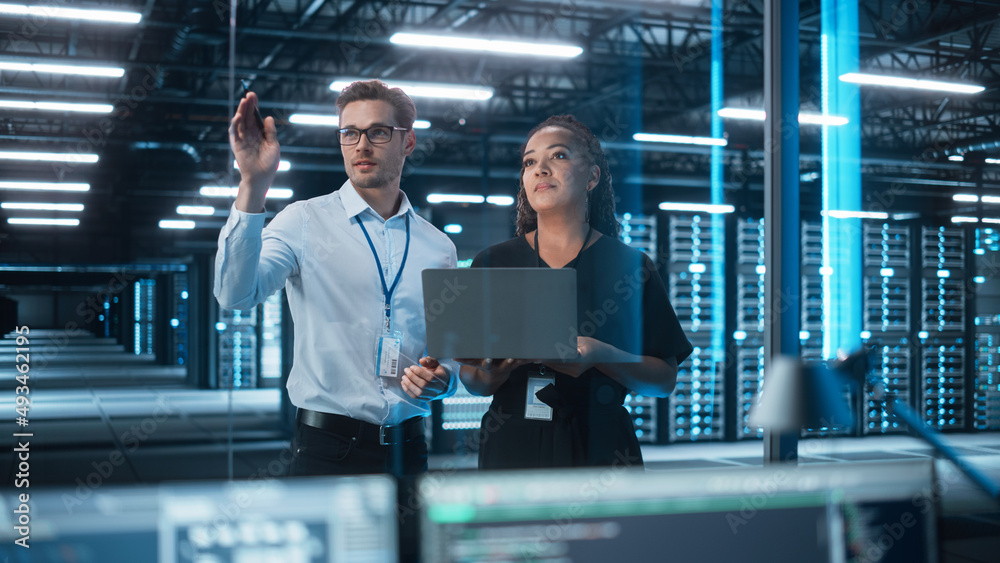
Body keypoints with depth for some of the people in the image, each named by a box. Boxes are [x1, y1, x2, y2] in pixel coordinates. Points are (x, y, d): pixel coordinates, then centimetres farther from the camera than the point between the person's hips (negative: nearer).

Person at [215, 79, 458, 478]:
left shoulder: (438, 247, 9)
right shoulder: (305, 222, -3)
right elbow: (235, 294, -21)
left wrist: (442, 379, -6)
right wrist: (253, 184, -29)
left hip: (408, 449, 4)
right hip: (327, 447, -3)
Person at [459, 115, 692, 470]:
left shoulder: (629, 267, 3)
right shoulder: (491, 264, 8)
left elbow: (665, 380, 0)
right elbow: (472, 381, 10)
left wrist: (600, 356, -17)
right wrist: (489, 376, -13)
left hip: (600, 453, -1)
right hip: (510, 450, 1)